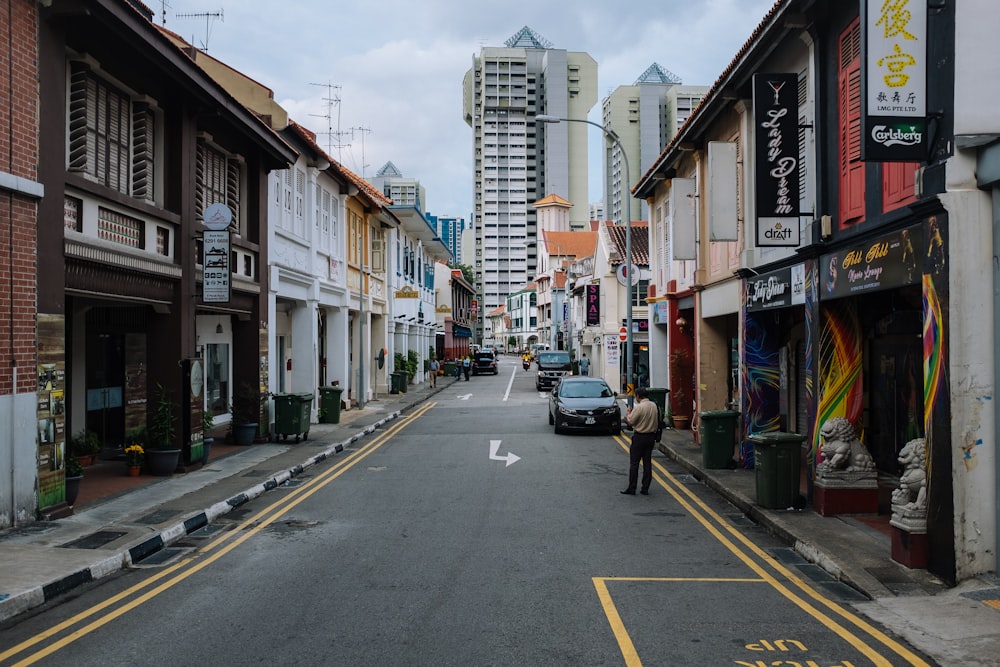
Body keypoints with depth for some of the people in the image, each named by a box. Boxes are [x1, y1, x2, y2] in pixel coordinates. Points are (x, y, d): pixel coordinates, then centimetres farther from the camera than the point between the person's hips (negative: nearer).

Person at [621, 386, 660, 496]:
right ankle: (645, 489, 12)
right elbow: (657, 422, 11)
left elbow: (630, 421, -15)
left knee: (634, 463, 1)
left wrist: (627, 413, 2)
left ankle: (631, 489, 3)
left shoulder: (639, 407, -18)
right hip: (651, 436, 7)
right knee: (647, 463, 10)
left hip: (639, 437, -6)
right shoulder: (654, 406, 4)